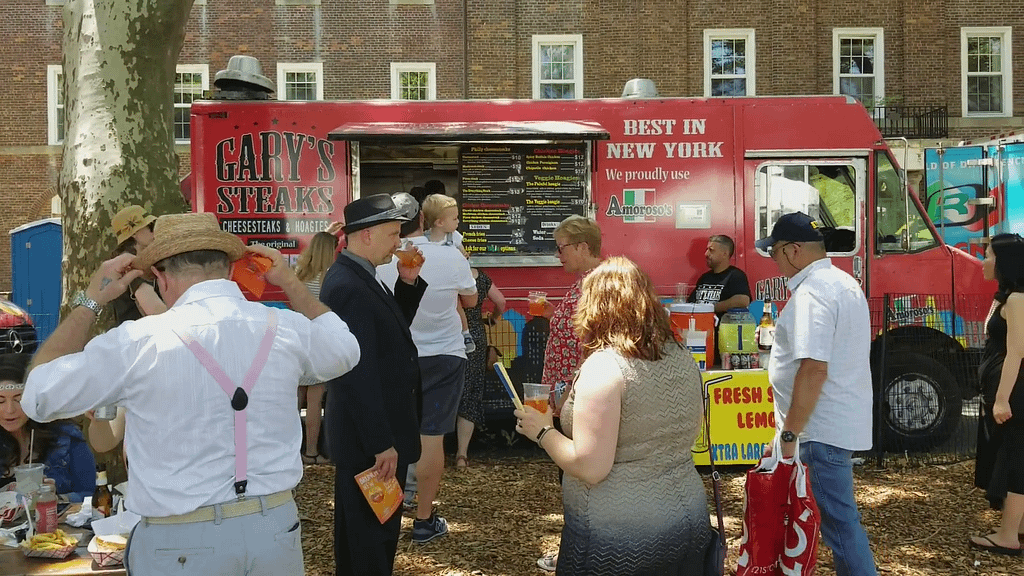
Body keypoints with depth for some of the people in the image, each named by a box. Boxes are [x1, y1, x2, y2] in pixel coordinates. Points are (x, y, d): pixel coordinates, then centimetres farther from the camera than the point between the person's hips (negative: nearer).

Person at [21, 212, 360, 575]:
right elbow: (345, 350, 18)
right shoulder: (286, 328, -4)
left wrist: (89, 302, 6)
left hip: (180, 542, -2)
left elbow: (39, 395, 1)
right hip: (277, 527, 3)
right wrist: (291, 285, 20)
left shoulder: (137, 342, -13)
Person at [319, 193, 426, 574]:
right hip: (371, 441, -10)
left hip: (377, 434, 10)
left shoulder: (357, 276, 7)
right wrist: (382, 444, -22)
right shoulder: (348, 287, -24)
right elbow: (358, 374, -26)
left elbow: (394, 328, 17)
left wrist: (408, 283, 2)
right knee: (372, 535, 4)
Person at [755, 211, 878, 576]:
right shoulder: (843, 281, 14)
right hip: (844, 420, 10)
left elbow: (814, 369, -27)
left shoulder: (811, 292, -20)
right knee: (839, 515, 18)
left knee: (840, 521, -1)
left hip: (822, 428, -10)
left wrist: (789, 434, -23)